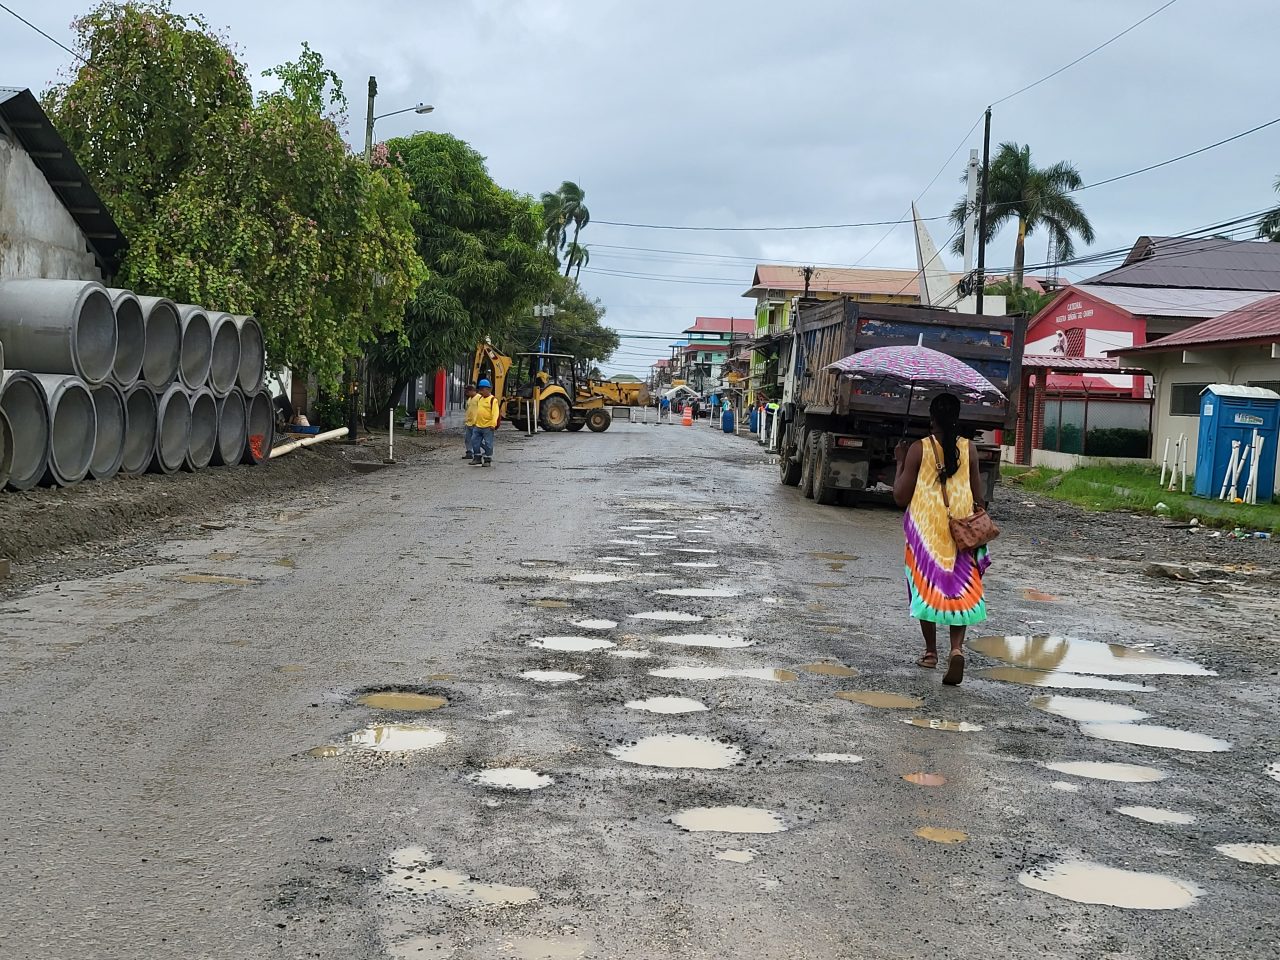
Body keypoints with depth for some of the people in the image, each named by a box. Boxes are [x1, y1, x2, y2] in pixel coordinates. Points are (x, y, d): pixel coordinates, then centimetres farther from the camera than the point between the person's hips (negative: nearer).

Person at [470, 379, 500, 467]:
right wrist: (475, 421, 23)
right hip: (478, 426, 8)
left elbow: (495, 413, -18)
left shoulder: (493, 400, -10)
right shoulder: (480, 399, 15)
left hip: (488, 426, -8)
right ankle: (477, 458, 18)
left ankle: (487, 460, 8)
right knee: (475, 441, 8)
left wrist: (493, 424, -25)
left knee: (488, 443, -1)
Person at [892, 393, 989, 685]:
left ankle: (931, 652, 19)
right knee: (959, 588, 6)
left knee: (927, 585, 13)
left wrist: (900, 462, 8)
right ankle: (957, 648, -14)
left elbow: (901, 496, -4)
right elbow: (978, 497, 2)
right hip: (961, 528, 1)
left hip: (926, 527, -1)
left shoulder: (919, 449, -7)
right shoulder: (968, 449, -1)